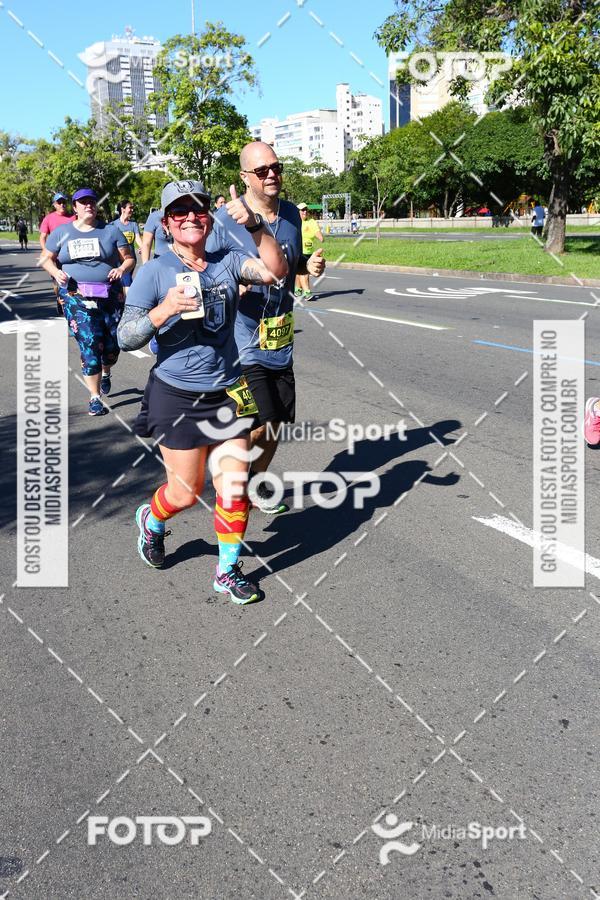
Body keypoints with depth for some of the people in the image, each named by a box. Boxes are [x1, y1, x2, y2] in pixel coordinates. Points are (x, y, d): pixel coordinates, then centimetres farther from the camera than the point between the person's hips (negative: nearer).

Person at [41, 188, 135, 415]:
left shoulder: (110, 231, 6)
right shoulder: (61, 232, 8)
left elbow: (128, 258, 8)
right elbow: (46, 258, 15)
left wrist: (122, 269, -14)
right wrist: (56, 272, -6)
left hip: (110, 295, 1)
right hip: (76, 297, -1)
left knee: (112, 343, 4)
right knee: (89, 344, -10)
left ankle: (105, 373, 41)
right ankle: (94, 397, 1)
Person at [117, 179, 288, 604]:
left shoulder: (227, 262, 1)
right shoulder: (154, 272, -7)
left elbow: (275, 270, -17)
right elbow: (126, 337, -10)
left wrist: (254, 226, -29)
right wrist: (163, 311, -26)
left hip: (227, 394, 3)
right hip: (177, 398, -3)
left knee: (234, 486, 2)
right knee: (186, 491, 6)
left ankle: (229, 570, 22)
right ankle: (151, 520, 41)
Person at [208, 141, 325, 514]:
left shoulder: (291, 213, 7)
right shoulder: (226, 218, -13)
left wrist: (310, 265, 0)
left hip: (281, 342, 7)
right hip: (243, 343, -6)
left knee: (276, 422, 14)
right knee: (258, 426, -9)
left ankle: (257, 481, 37)